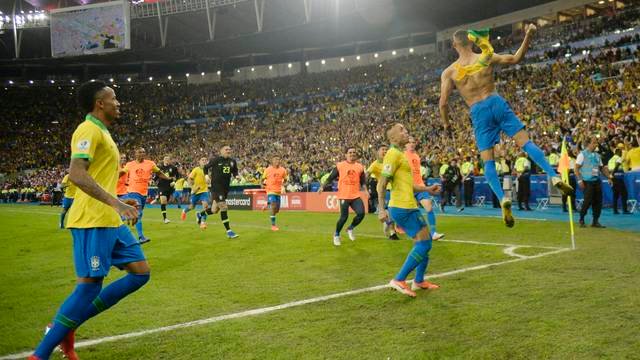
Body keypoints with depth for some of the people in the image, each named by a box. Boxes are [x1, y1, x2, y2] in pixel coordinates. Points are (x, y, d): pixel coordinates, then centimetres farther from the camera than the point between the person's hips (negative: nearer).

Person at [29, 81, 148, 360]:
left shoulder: (101, 132, 20)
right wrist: (115, 203, -31)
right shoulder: (89, 130, -11)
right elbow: (76, 174, -25)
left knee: (140, 273, 7)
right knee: (90, 284, -10)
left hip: (110, 221, 10)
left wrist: (116, 206, 28)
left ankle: (66, 327, 11)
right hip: (92, 221, -10)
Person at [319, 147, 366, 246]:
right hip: (344, 196, -3)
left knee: (361, 213, -13)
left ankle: (350, 229, 15)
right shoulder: (340, 165, -1)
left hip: (356, 196, 3)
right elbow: (330, 178, 4)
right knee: (344, 217, -3)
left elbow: (363, 182, 13)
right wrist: (322, 186, -3)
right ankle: (336, 235, 22)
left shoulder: (360, 166, 8)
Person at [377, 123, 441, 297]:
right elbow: (382, 183, -18)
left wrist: (427, 189, 25)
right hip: (402, 208, -10)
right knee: (423, 244, -10)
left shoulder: (400, 154, 19)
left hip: (410, 206, 10)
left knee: (426, 241, 16)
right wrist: (382, 209, -23)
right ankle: (399, 280, -7)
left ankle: (419, 281, 26)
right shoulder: (394, 153, -11)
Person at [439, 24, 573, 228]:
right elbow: (516, 59, 9)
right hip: (496, 103, 1)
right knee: (525, 142, 4)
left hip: (478, 112, -1)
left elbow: (443, 103, -4)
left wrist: (446, 124, 11)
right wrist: (528, 37, 12)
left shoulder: (449, 72, 0)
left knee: (488, 161, 2)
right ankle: (554, 177, -6)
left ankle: (503, 199, -13)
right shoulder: (486, 58, 2)